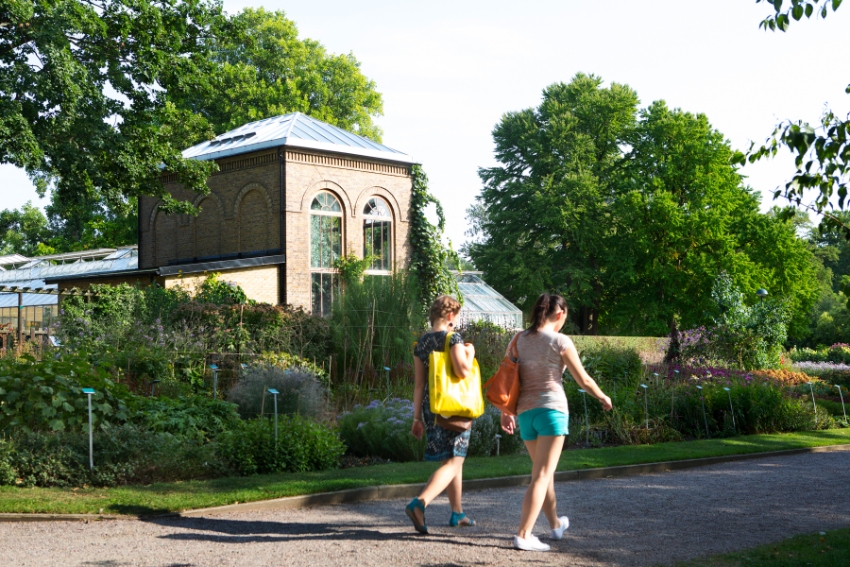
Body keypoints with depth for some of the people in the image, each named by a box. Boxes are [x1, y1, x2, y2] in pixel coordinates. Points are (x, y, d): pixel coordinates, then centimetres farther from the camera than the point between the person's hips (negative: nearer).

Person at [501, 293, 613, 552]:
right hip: (552, 409, -6)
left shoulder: (519, 339, 6)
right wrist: (603, 397, 17)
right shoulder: (560, 341, -7)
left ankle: (555, 524, 39)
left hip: (525, 411, 6)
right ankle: (523, 535, -12)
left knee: (544, 471, 21)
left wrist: (506, 411, 15)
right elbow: (583, 379, 0)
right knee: (542, 475, -5)